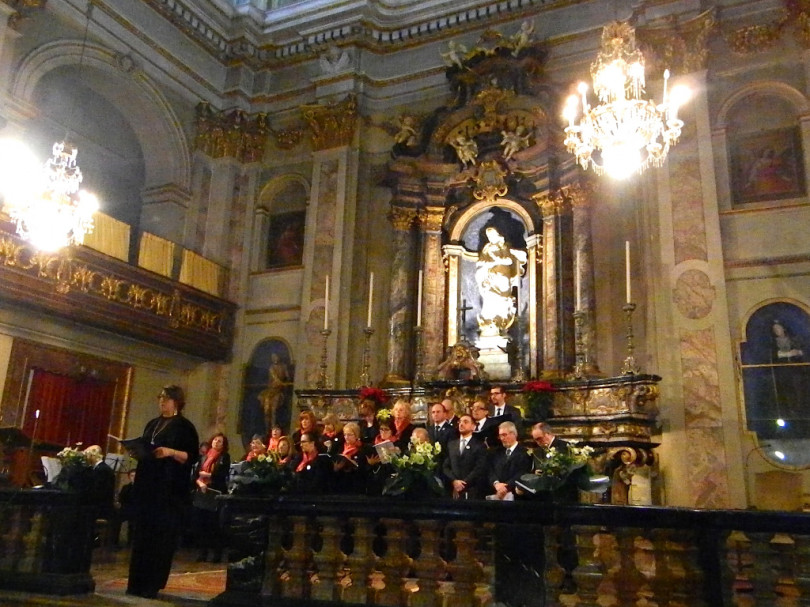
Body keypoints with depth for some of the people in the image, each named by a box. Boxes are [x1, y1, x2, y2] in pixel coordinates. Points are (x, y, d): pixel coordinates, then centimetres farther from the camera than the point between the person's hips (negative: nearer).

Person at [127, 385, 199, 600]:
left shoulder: (185, 427, -5)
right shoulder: (152, 424, 16)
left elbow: (192, 457, -10)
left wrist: (171, 452, -24)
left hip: (170, 489, -7)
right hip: (146, 485, 7)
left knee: (162, 536, -4)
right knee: (142, 534, 7)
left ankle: (152, 584, 2)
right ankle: (137, 583, 13)